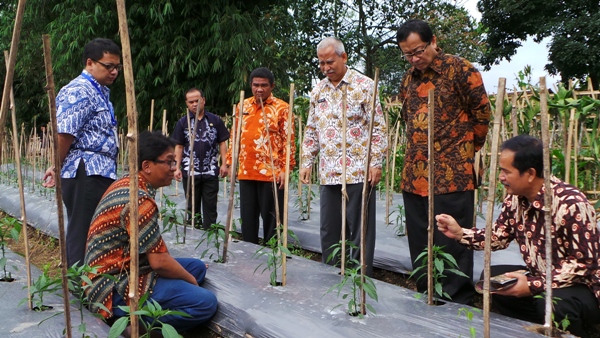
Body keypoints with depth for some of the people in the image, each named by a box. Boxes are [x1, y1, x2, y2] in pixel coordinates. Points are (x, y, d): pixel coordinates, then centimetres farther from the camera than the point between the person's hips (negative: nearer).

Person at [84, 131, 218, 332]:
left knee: (197, 266, 15)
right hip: (116, 288, -11)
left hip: (119, 272, 11)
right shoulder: (138, 198, -21)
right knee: (205, 302, -19)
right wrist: (192, 281, -3)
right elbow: (159, 261, -21)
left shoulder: (128, 184, 10)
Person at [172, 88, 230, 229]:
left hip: (211, 171, -1)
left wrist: (224, 164, -4)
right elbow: (179, 146, 5)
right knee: (192, 206, 11)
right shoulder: (183, 122, 4)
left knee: (210, 206, 5)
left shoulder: (215, 120, 2)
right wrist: (177, 168, -2)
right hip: (190, 171, 1)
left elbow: (222, 143, 4)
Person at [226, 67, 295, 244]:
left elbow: (289, 141, -6)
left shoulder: (282, 108, -4)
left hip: (271, 173, -5)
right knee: (247, 217, 12)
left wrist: (285, 169, -13)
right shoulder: (243, 106, 12)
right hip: (246, 172, 5)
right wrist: (230, 162, 13)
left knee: (271, 217, 3)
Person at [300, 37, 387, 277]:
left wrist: (376, 163, -11)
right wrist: (307, 163, 11)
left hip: (359, 172, -5)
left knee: (360, 230, 2)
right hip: (328, 174, 6)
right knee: (329, 230, 12)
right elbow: (311, 131, 18)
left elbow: (378, 128, -6)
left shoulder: (365, 86, -4)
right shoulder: (318, 91, 12)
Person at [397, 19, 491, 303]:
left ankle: (456, 305, 12)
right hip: (414, 175, 6)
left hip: (453, 174, -6)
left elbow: (482, 113, -2)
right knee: (420, 245, 13)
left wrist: (467, 150, 5)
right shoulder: (408, 79, 13)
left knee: (451, 244, 0)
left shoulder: (459, 70, -5)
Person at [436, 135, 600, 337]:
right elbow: (498, 237, 6)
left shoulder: (571, 204, -26)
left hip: (582, 285, -7)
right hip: (539, 277, 8)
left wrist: (534, 285, -30)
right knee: (491, 278, -7)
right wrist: (459, 233, -10)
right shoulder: (514, 199, -4)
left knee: (553, 304, -36)